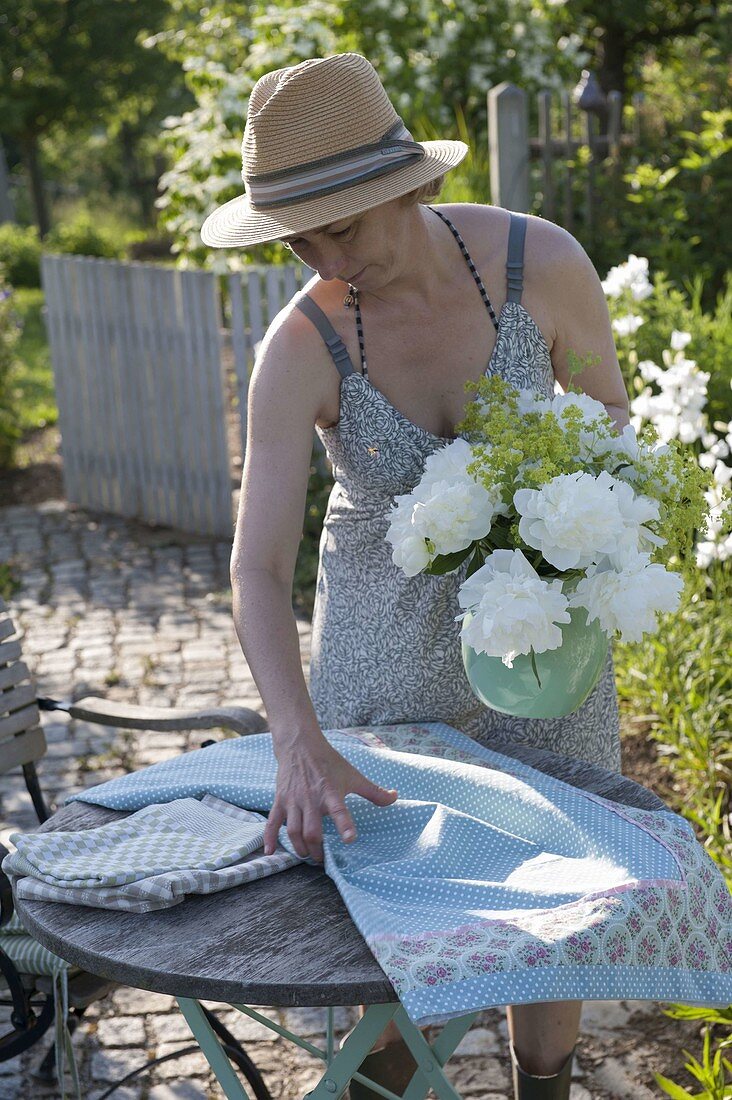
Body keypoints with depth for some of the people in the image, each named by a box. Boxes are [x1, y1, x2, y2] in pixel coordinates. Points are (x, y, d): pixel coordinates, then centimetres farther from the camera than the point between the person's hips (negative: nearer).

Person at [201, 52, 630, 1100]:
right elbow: (259, 570, -27)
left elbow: (609, 414, -3)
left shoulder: (541, 262, -22)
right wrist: (301, 746, -41)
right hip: (388, 631, 0)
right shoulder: (301, 346, -23)